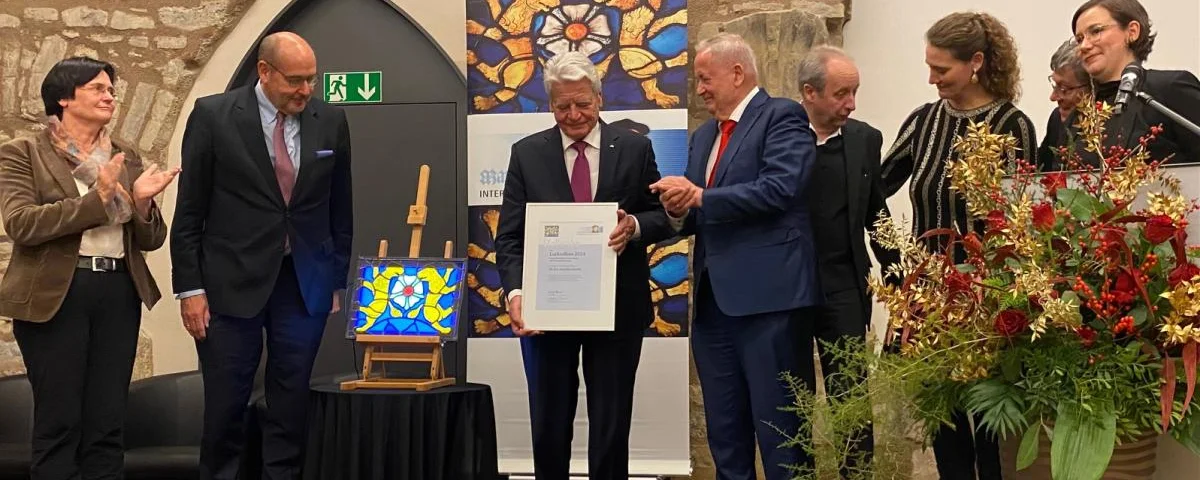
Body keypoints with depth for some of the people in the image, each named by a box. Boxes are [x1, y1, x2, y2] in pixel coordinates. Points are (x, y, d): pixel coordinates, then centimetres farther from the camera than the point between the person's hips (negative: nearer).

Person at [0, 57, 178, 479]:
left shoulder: (126, 157, 13)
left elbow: (151, 239, 13)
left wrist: (142, 202, -9)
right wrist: (97, 198, -19)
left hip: (119, 292, 4)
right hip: (55, 295, -4)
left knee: (108, 423, 6)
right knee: (59, 420, 1)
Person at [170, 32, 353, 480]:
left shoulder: (331, 120, 3)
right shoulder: (213, 115, -5)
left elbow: (340, 208, 11)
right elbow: (189, 211, -3)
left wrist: (338, 280, 10)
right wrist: (190, 288, -6)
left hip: (306, 283, 2)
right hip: (233, 281, -2)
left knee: (292, 400, 5)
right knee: (225, 402, 4)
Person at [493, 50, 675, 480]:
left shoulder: (635, 149, 3)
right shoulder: (527, 154, 3)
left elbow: (663, 218, 5)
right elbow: (510, 236, -1)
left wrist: (635, 226, -18)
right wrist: (515, 292, -18)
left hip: (617, 309, 0)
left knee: (611, 426, 7)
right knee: (549, 428, 8)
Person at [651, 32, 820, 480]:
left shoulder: (782, 116, -4)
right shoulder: (703, 135, 20)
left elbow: (779, 189, -18)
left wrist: (700, 196, -15)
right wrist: (681, 209, -3)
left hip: (767, 293, -8)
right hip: (713, 298, 8)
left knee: (778, 428, -2)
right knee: (724, 431, 13)